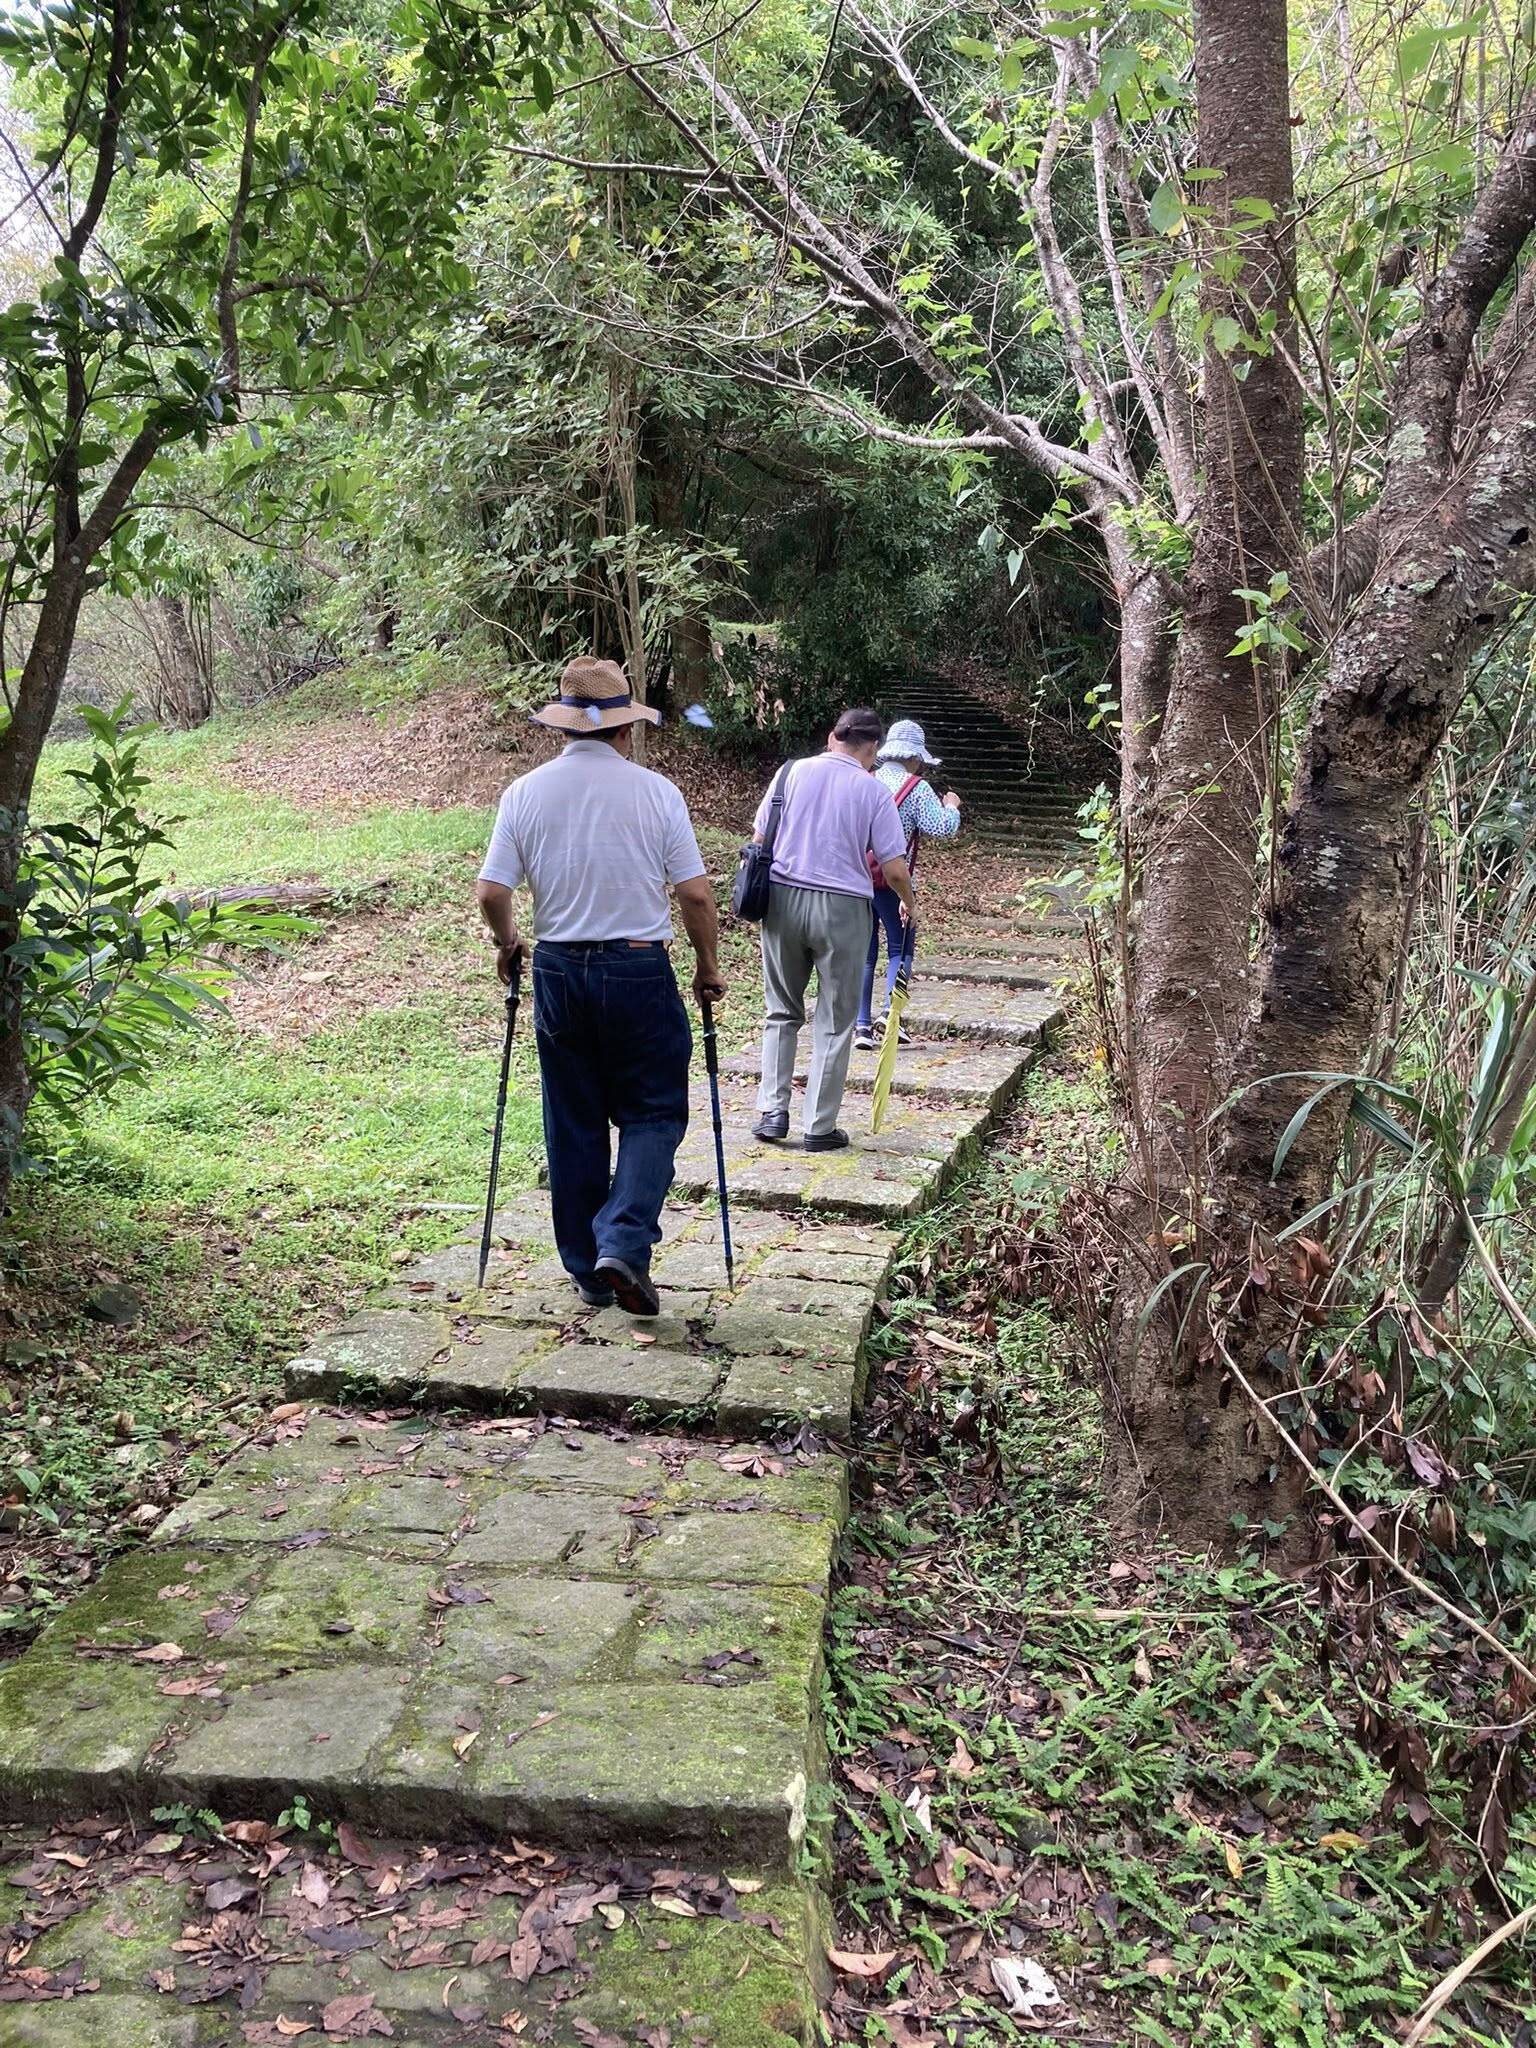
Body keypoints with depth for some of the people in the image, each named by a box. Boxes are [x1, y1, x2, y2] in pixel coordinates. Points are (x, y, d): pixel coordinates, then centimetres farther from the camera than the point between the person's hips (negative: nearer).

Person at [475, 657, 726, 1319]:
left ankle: (587, 1270, 20)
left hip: (557, 971, 3)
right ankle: (623, 1244, -8)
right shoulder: (655, 791, -7)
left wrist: (507, 945, 17)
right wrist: (708, 967, 8)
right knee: (653, 1114, 9)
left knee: (573, 1125, 13)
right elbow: (695, 894, -7)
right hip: (639, 972, -3)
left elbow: (491, 893, -3)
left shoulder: (525, 792, 0)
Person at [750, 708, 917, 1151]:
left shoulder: (793, 772, 2)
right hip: (842, 908, -2)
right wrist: (909, 903, 16)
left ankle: (772, 1111, 12)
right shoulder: (874, 791, -3)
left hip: (782, 899, 2)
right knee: (834, 1023, 8)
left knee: (782, 1013, 17)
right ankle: (820, 1127, 11)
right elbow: (894, 869, -4)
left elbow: (759, 838, 4)